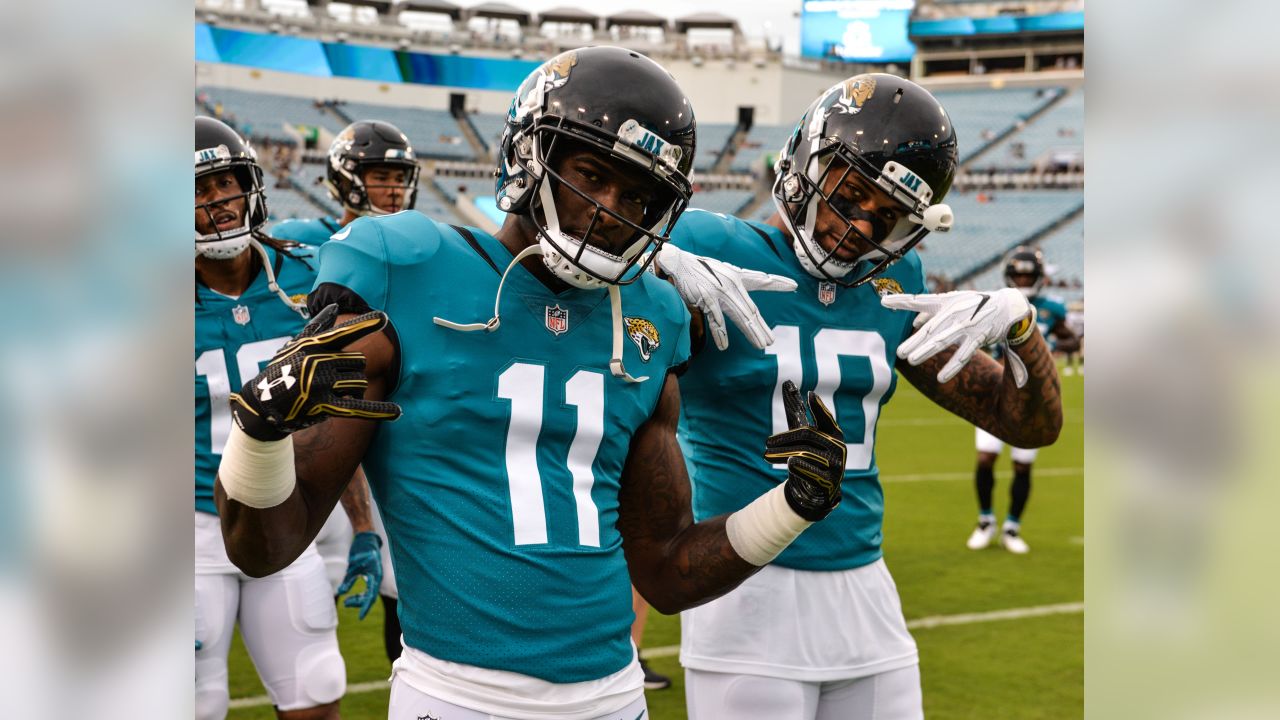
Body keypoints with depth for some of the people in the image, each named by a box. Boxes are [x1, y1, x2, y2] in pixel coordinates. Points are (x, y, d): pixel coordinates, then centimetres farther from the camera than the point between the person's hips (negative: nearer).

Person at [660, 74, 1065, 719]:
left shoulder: (892, 286, 9)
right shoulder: (715, 251, -6)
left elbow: (1033, 423, 12)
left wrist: (1015, 321, -6)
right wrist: (663, 268, -30)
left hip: (863, 590, 5)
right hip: (749, 588, -5)